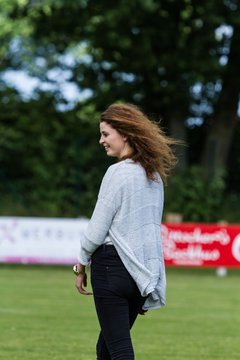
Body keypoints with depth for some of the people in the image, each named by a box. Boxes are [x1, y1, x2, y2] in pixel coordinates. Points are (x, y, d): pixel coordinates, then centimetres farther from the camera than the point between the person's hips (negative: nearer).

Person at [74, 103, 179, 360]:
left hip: (112, 266, -8)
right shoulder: (155, 175, 11)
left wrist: (81, 266, 2)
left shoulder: (118, 172, -12)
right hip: (145, 271, 8)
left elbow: (97, 229, -12)